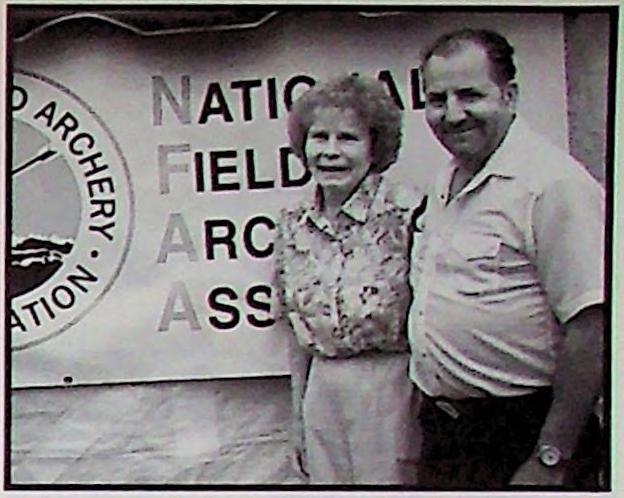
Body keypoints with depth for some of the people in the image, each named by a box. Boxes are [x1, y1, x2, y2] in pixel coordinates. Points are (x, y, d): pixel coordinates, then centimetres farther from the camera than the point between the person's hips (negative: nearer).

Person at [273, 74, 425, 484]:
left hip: (392, 388, -5)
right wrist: (299, 420, 15)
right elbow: (298, 333, 12)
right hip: (324, 391, 5)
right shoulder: (294, 226, 4)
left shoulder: (406, 213, -12)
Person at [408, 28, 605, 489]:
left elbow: (592, 327, -22)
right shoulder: (445, 183, 11)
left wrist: (550, 461, -21)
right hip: (442, 429, 8)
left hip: (524, 432, -8)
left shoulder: (552, 183, -16)